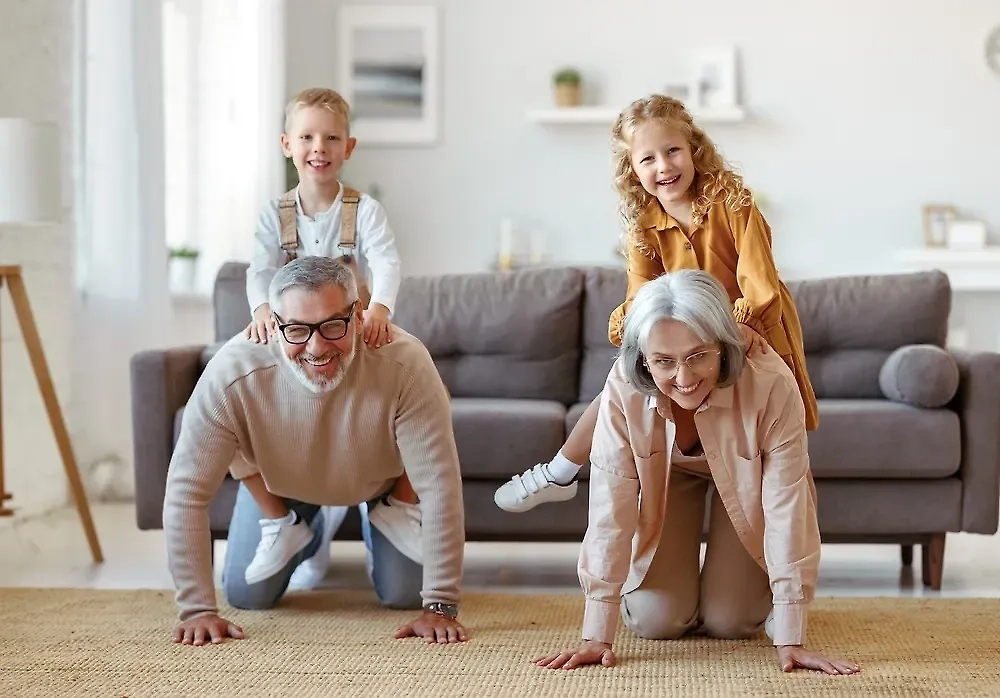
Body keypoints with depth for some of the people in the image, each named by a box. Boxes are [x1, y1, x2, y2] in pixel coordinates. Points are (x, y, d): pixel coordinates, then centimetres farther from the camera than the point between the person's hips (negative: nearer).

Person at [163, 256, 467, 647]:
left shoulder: (405, 363, -42)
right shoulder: (232, 374, -39)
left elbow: (439, 485, -36)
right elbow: (186, 491, -32)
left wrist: (440, 606, -35)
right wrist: (197, 609, -33)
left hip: (383, 479, -1)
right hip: (278, 483, 1)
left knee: (405, 595, -2)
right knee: (247, 596, 3)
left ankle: (376, 520, 32)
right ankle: (307, 536, 36)